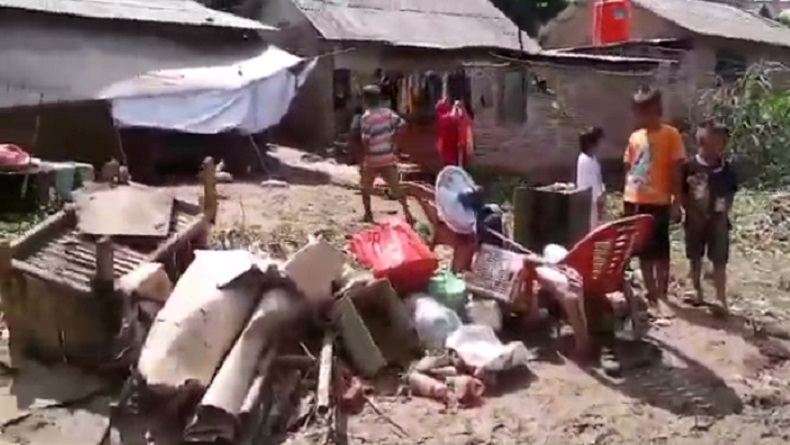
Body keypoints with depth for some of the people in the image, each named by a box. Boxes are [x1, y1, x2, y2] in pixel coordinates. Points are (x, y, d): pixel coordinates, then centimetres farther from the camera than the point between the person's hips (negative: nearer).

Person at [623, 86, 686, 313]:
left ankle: (662, 294, 14)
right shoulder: (635, 137, 9)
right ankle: (651, 293, 23)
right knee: (643, 251, 11)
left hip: (658, 202, -5)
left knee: (660, 251, 3)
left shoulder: (671, 135, -5)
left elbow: (676, 171, -6)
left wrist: (676, 202, -9)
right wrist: (625, 200, 11)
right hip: (635, 201, 5)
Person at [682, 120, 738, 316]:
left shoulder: (726, 168, -3)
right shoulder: (690, 166, -9)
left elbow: (731, 194, 7)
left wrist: (724, 210, -8)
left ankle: (721, 300, 9)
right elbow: (681, 194, -4)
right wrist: (693, 211, -12)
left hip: (718, 221, 1)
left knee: (719, 262, 2)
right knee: (695, 258, 12)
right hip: (695, 220, 0)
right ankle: (698, 293, 29)